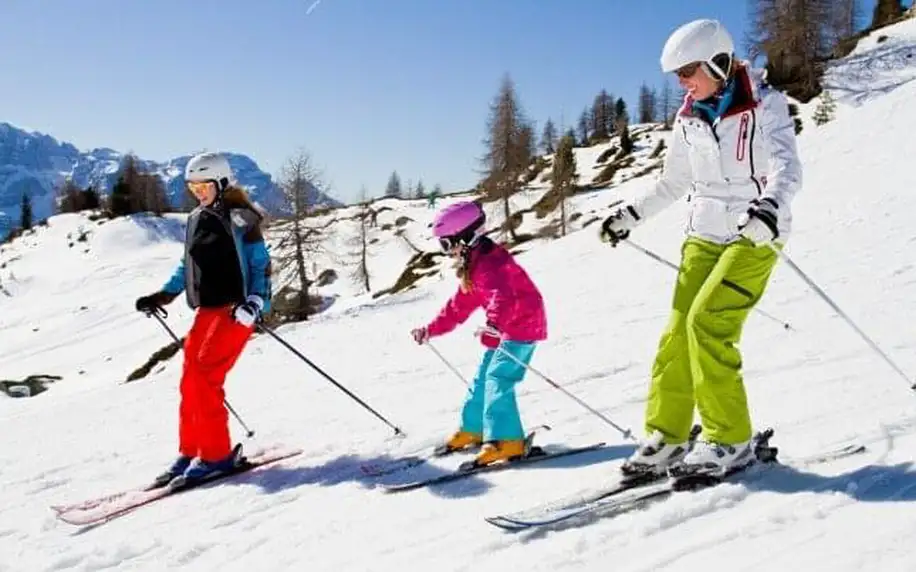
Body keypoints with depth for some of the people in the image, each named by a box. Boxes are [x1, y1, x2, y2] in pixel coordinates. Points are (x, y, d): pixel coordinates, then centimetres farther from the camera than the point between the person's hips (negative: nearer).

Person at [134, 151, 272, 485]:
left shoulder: (240, 218, -7)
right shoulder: (196, 220, 15)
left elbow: (261, 266, -8)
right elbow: (189, 265, 25)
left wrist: (256, 303, -20)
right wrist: (163, 295, 18)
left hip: (235, 310, -8)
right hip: (207, 310, 8)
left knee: (203, 378, -14)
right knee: (190, 381, 6)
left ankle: (217, 454, -4)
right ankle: (191, 451, 17)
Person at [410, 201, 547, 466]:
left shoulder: (490, 262, -23)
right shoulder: (471, 266, 11)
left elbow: (503, 296, -42)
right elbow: (458, 307, 18)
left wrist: (494, 322, -60)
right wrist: (430, 330, 19)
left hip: (524, 326, -11)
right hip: (504, 328, 11)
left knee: (497, 379, -20)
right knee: (483, 378, 17)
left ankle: (507, 440, -22)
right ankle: (473, 429, 32)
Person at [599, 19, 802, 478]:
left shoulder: (764, 105, -8)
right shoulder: (689, 118, 8)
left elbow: (787, 165, -22)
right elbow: (673, 182, 20)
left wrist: (769, 206, -42)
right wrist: (631, 215, 15)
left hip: (754, 235, -5)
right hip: (704, 234, 6)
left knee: (707, 324, -19)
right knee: (678, 332, -3)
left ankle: (730, 440, -6)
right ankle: (665, 438, 6)